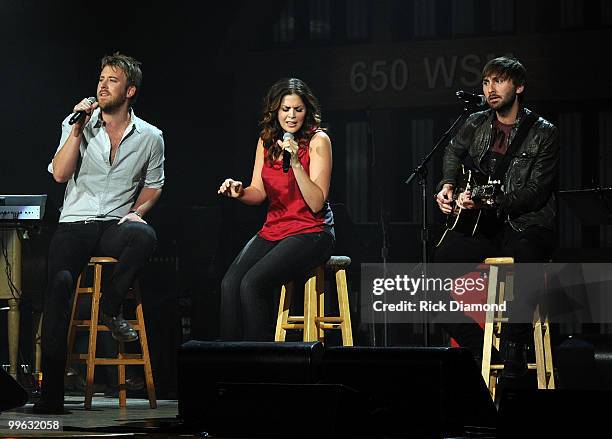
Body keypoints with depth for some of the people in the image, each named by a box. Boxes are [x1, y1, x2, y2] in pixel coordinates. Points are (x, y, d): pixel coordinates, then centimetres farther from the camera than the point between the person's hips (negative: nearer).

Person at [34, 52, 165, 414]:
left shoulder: (150, 137, 5)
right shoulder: (78, 124, 4)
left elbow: (153, 185, 18)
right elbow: (60, 174, -7)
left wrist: (138, 211, -1)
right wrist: (77, 131, -12)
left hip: (115, 224, 0)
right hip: (76, 222, 0)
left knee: (145, 237, -37)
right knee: (61, 282, -27)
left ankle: (111, 306, -11)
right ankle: (52, 391, -26)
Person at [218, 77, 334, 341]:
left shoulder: (318, 141, -7)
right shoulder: (266, 141, 11)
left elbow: (317, 203, -13)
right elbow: (259, 193, 12)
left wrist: (296, 163, -23)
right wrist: (240, 192, -10)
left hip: (311, 233, -5)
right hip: (273, 230, 6)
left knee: (252, 283, -27)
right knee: (230, 283, -21)